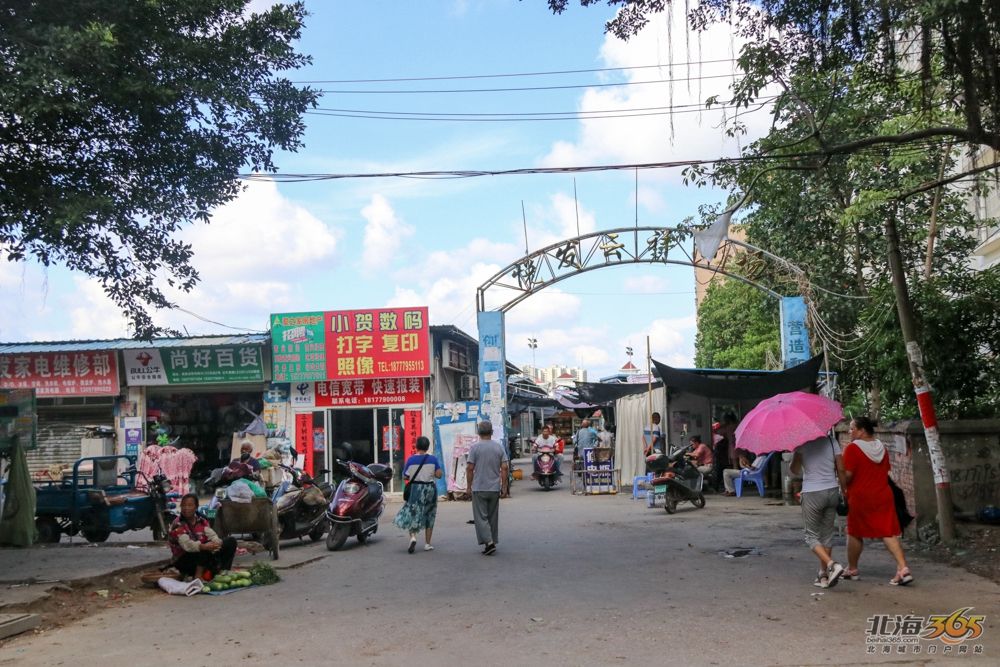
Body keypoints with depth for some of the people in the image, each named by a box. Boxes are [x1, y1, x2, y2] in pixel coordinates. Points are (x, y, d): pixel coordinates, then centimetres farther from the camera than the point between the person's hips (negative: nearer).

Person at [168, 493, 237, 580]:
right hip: (184, 561, -7)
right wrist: (203, 546, -49)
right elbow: (186, 544, -31)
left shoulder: (202, 521, 3)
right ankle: (198, 576, -30)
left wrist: (216, 543, -38)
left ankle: (222, 572, -15)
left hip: (203, 556, 7)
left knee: (231, 541, -5)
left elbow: (212, 535, -13)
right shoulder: (177, 525, -15)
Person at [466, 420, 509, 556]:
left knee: (481, 516, -1)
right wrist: (504, 485, 5)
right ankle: (493, 542, 19)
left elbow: (470, 468, -10)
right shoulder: (499, 447, 3)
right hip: (495, 487, 4)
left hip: (479, 488, -4)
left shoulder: (475, 447, -7)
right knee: (493, 516, 14)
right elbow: (504, 467, -1)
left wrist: (469, 485, 1)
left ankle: (488, 541, -15)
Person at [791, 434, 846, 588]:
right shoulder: (831, 441, 3)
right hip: (832, 491, 4)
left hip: (812, 494, -4)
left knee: (812, 536, 6)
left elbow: (794, 470, -2)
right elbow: (841, 469, 1)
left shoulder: (802, 444, -7)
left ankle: (832, 564, -16)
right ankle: (824, 575, 17)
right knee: (827, 534, 14)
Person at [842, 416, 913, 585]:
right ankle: (903, 568, -9)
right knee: (889, 533, 4)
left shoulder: (852, 448, -13)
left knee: (854, 533, 10)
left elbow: (847, 475, -17)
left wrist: (843, 488, 1)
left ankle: (852, 569, 22)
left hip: (860, 497, -5)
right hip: (883, 495, 5)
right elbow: (886, 471, 15)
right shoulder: (881, 447, 9)